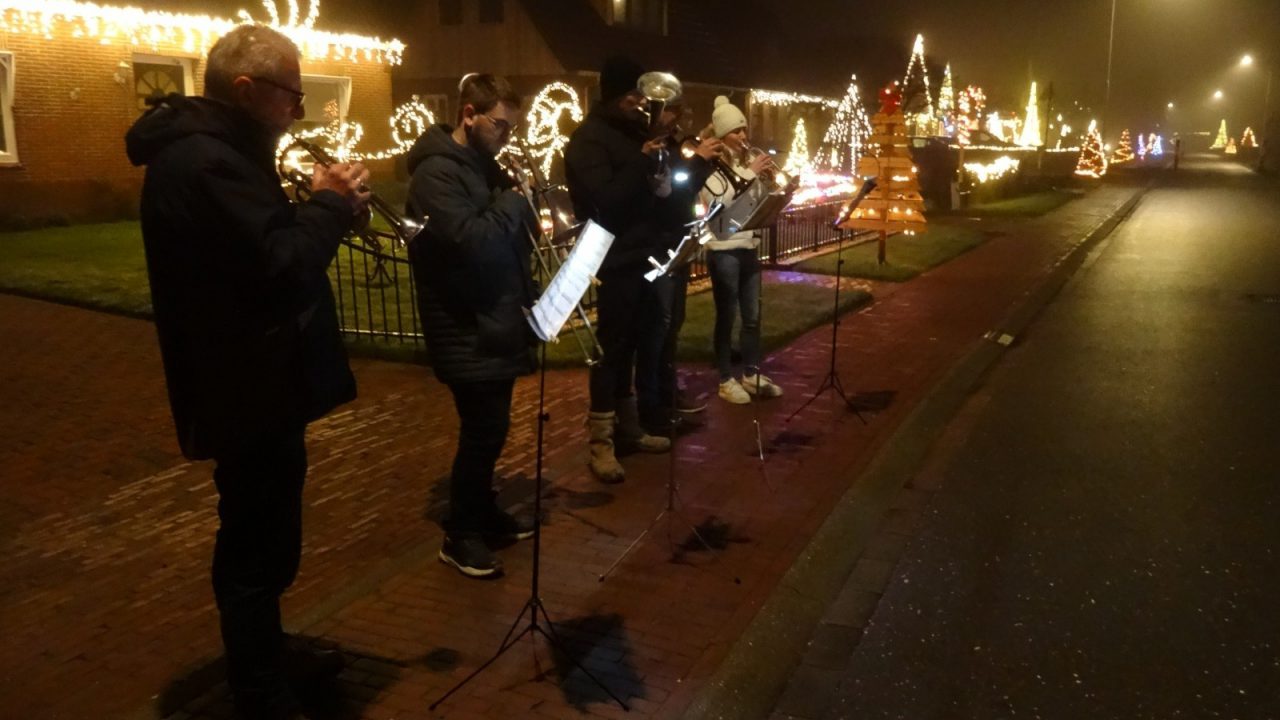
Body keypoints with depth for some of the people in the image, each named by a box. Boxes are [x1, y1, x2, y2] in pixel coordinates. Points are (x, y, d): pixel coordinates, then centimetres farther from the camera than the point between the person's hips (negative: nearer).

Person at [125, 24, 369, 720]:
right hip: (249, 389, -11)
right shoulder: (206, 160, -23)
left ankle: (266, 654, 41)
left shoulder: (211, 148, 13)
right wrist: (332, 203, -15)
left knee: (263, 536, 23)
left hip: (254, 380, 11)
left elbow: (264, 243, 15)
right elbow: (283, 265, -29)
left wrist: (321, 204, 1)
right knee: (258, 545, 2)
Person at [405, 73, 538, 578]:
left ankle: (484, 513, 33)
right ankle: (460, 536, 13)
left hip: (495, 321, 9)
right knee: (484, 431, -2)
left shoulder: (481, 164, 14)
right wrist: (513, 200, -17)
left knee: (489, 429, 18)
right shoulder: (437, 171, -17)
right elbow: (470, 240, -29)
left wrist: (520, 208, 1)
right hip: (468, 330, -9)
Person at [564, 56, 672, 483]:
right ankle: (600, 443, 1)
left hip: (638, 254, 8)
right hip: (613, 259, -8)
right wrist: (644, 162, -23)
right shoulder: (589, 139, -12)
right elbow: (605, 199, -24)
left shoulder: (632, 130, 15)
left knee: (627, 344, 14)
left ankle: (628, 428, 23)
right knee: (610, 346, -5)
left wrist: (660, 182, 4)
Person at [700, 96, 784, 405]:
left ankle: (752, 374, 23)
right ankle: (726, 381, 9)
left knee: (752, 316, 12)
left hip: (749, 250, 7)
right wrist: (750, 173, -22)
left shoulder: (745, 164, 11)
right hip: (723, 252, -7)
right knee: (727, 317, 0)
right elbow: (722, 203, -24)